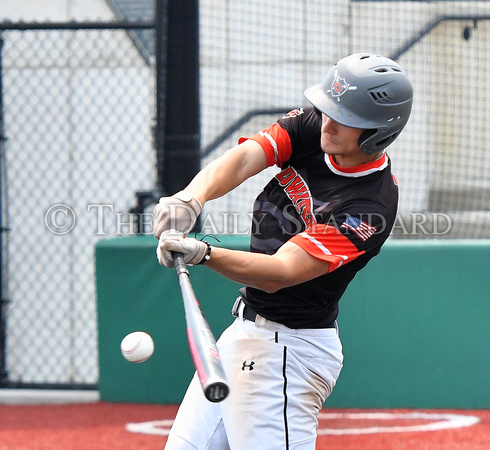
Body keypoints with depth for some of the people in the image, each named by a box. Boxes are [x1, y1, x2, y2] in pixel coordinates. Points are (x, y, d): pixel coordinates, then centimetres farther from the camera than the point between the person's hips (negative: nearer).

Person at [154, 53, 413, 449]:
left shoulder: (370, 208, -24)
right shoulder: (313, 127, -2)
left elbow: (280, 273, -30)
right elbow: (244, 158, -14)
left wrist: (204, 253, -44)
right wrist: (191, 199, -34)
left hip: (289, 348, -8)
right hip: (245, 328, 8)